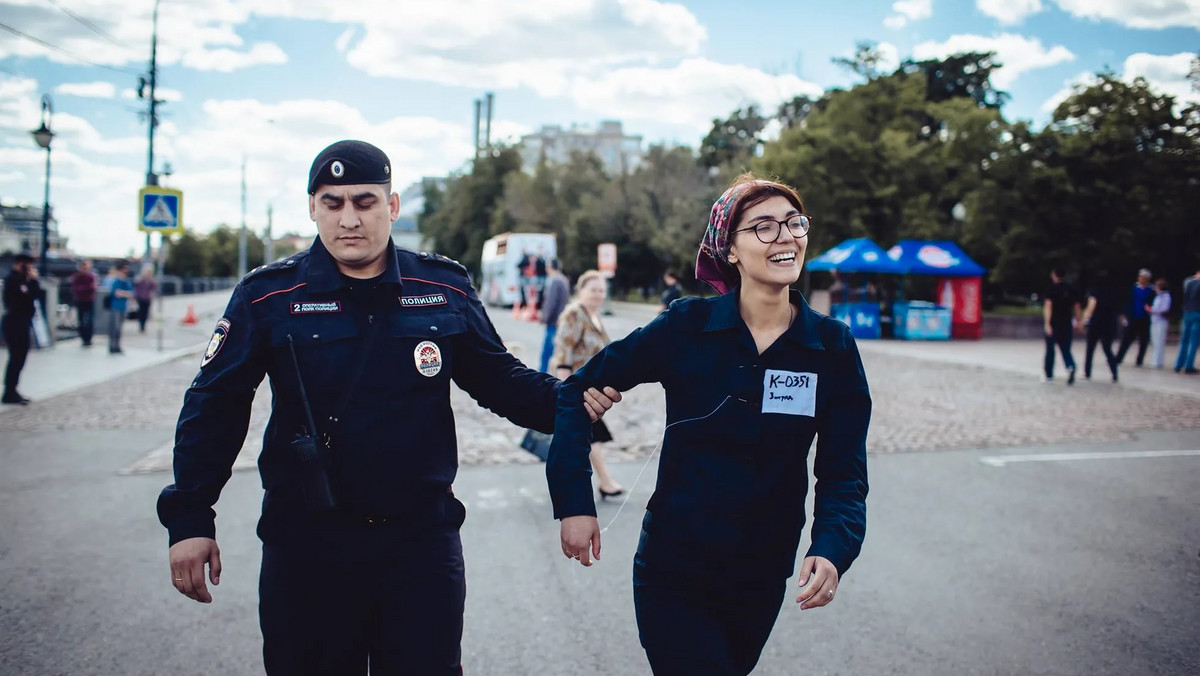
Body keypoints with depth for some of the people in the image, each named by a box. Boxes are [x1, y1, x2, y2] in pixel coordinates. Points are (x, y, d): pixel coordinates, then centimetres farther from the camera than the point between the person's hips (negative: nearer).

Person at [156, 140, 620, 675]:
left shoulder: (445, 291, 1)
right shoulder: (268, 296, -2)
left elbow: (500, 380, 10)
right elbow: (214, 406, 2)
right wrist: (189, 519, -3)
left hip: (422, 540, 1)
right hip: (306, 545, 0)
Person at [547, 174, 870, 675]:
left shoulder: (833, 348, -6)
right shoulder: (687, 326, -12)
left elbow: (843, 473, -7)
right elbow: (578, 390, -5)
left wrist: (832, 549, -25)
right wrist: (574, 503, -11)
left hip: (763, 577, 3)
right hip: (674, 573, -3)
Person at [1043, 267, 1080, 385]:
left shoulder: (1052, 289, -7)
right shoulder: (1070, 289, 5)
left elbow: (1048, 306, -17)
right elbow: (1076, 306, 11)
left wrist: (1047, 323, -20)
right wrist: (1078, 322, 21)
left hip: (1053, 323, -3)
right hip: (1066, 324, 3)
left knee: (1050, 349, 11)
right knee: (1066, 349, 5)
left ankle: (1049, 374, 20)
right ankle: (1071, 367, -24)